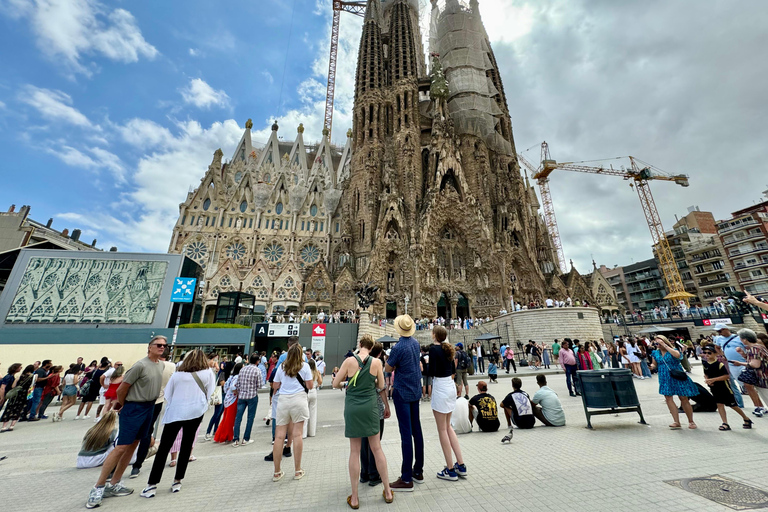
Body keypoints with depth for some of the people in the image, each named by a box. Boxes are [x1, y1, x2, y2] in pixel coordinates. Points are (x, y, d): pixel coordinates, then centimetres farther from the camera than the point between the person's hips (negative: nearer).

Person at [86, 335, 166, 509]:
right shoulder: (140, 365, -20)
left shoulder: (161, 365, 4)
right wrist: (123, 405, 2)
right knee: (121, 447, -5)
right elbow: (121, 389, -12)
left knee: (132, 446, 15)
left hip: (150, 408, 7)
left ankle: (114, 484, 27)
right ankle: (98, 487, 11)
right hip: (134, 409, -7)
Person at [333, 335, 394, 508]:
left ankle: (354, 498, 23)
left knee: (355, 451, 12)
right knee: (377, 448, 15)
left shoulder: (349, 361, -10)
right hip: (370, 406, 1)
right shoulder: (376, 362, -8)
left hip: (352, 407, 0)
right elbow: (381, 386, 2)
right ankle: (388, 491, 28)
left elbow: (335, 384, -2)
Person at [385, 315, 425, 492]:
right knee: (416, 430, 16)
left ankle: (407, 479, 10)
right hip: (415, 390, 8)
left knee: (406, 434, 0)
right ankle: (418, 471, 29)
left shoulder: (399, 347, -22)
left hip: (402, 392, -8)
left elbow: (388, 368, -9)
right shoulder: (415, 342, 1)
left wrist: (391, 362, 9)